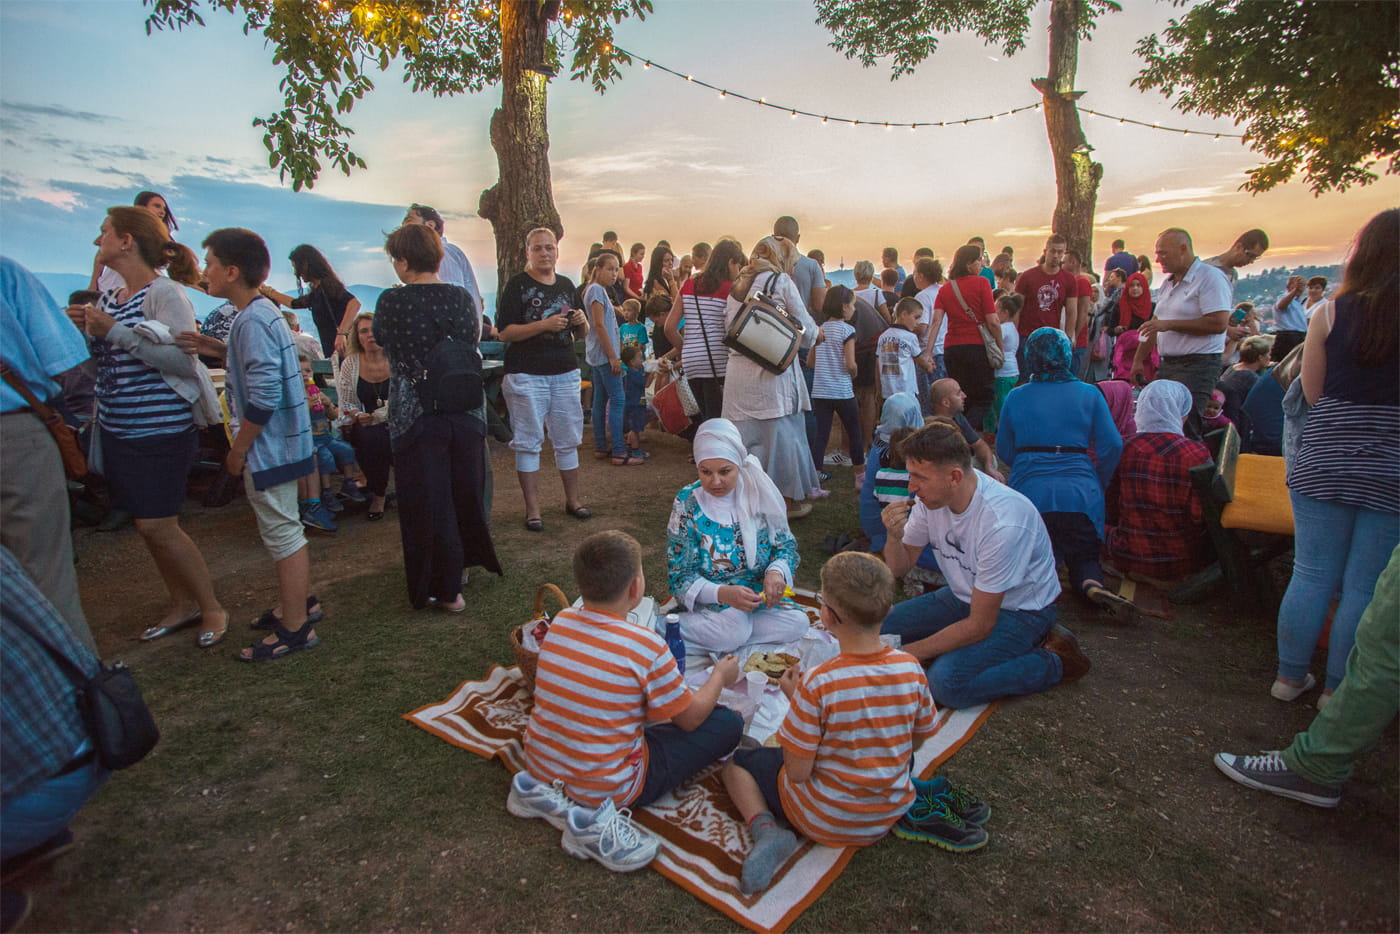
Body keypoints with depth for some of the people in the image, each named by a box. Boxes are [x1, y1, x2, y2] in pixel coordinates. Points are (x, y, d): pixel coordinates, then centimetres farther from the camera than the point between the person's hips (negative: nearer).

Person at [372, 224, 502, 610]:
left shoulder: (391, 301, -11)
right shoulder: (461, 297, -2)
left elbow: (380, 339, 7)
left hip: (415, 416, -4)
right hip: (467, 412, 4)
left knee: (427, 502, 7)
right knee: (465, 492, 19)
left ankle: (445, 589, 16)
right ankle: (463, 563, 39)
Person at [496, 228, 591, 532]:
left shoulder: (566, 285, 14)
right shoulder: (517, 285, -2)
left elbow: (580, 333, 21)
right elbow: (505, 332, -11)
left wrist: (581, 322, -2)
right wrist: (545, 324, -19)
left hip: (565, 373, 5)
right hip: (526, 375, -5)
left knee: (568, 439, 10)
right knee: (528, 442, -1)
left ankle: (572, 499, 23)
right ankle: (532, 509, 7)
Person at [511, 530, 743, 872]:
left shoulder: (560, 622, -5)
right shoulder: (647, 647, -22)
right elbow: (690, 718, -8)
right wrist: (720, 676, 11)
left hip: (539, 765, 7)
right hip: (607, 788, -7)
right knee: (728, 723, 0)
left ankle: (545, 793, 8)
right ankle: (600, 817, -8)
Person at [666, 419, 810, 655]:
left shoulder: (759, 494, -6)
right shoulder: (687, 504, -13)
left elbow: (786, 545, 2)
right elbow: (680, 576, -12)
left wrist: (777, 571, -22)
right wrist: (722, 594, -31)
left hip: (758, 592, 5)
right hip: (708, 599, -5)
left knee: (797, 623, -21)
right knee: (733, 631, -33)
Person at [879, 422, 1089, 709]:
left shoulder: (1002, 523, -34)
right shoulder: (931, 496, -13)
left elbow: (979, 625, -26)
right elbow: (899, 569, -4)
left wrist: (909, 652, -19)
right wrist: (894, 536, -27)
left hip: (1021, 611, -7)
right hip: (965, 596, 7)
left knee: (947, 682, -27)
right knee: (878, 628, -4)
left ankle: (1054, 662, -6)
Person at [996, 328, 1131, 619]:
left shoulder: (1016, 397, 4)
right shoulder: (1089, 393, 4)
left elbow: (1004, 451, 10)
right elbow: (1112, 446, 0)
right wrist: (1098, 486, 15)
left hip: (1029, 493, 0)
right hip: (1080, 494, 1)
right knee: (1084, 558, 15)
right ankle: (1093, 585, -20)